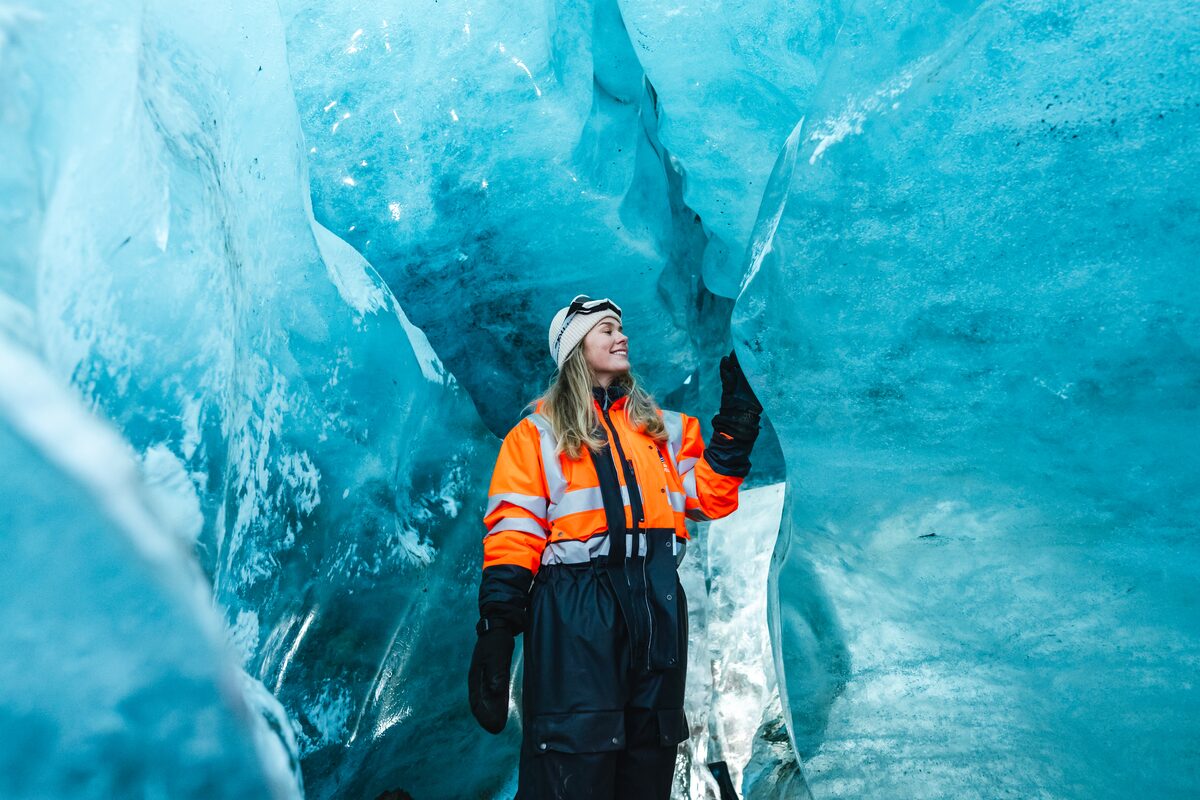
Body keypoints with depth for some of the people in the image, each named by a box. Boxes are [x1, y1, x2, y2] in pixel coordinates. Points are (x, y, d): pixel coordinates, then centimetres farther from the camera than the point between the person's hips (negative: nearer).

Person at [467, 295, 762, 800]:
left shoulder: (663, 428, 19)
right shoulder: (538, 435, 5)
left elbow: (709, 497, 11)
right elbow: (513, 535, -3)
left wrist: (736, 423, 4)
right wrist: (497, 626, -12)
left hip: (657, 604, 5)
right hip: (574, 610, -5)